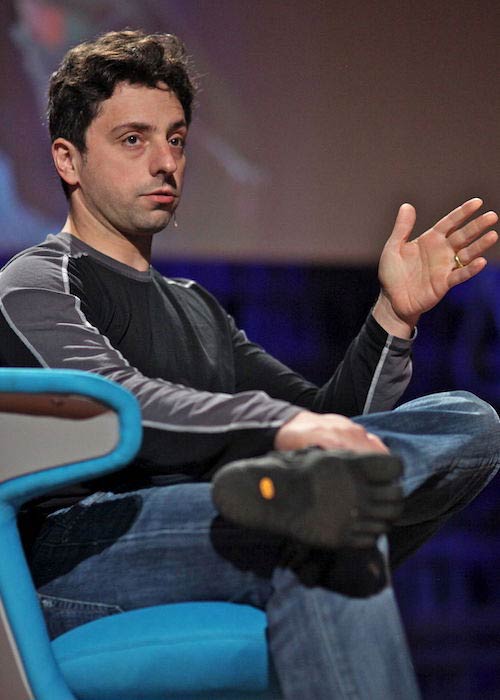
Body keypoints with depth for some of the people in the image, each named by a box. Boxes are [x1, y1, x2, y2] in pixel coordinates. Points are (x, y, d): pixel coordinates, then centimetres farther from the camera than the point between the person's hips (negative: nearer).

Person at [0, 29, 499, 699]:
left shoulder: (198, 308, 33)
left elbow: (326, 420, 24)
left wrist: (394, 314, 7)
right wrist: (281, 426, -33)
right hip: (78, 557, -7)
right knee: (325, 522, -37)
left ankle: (295, 487, -41)